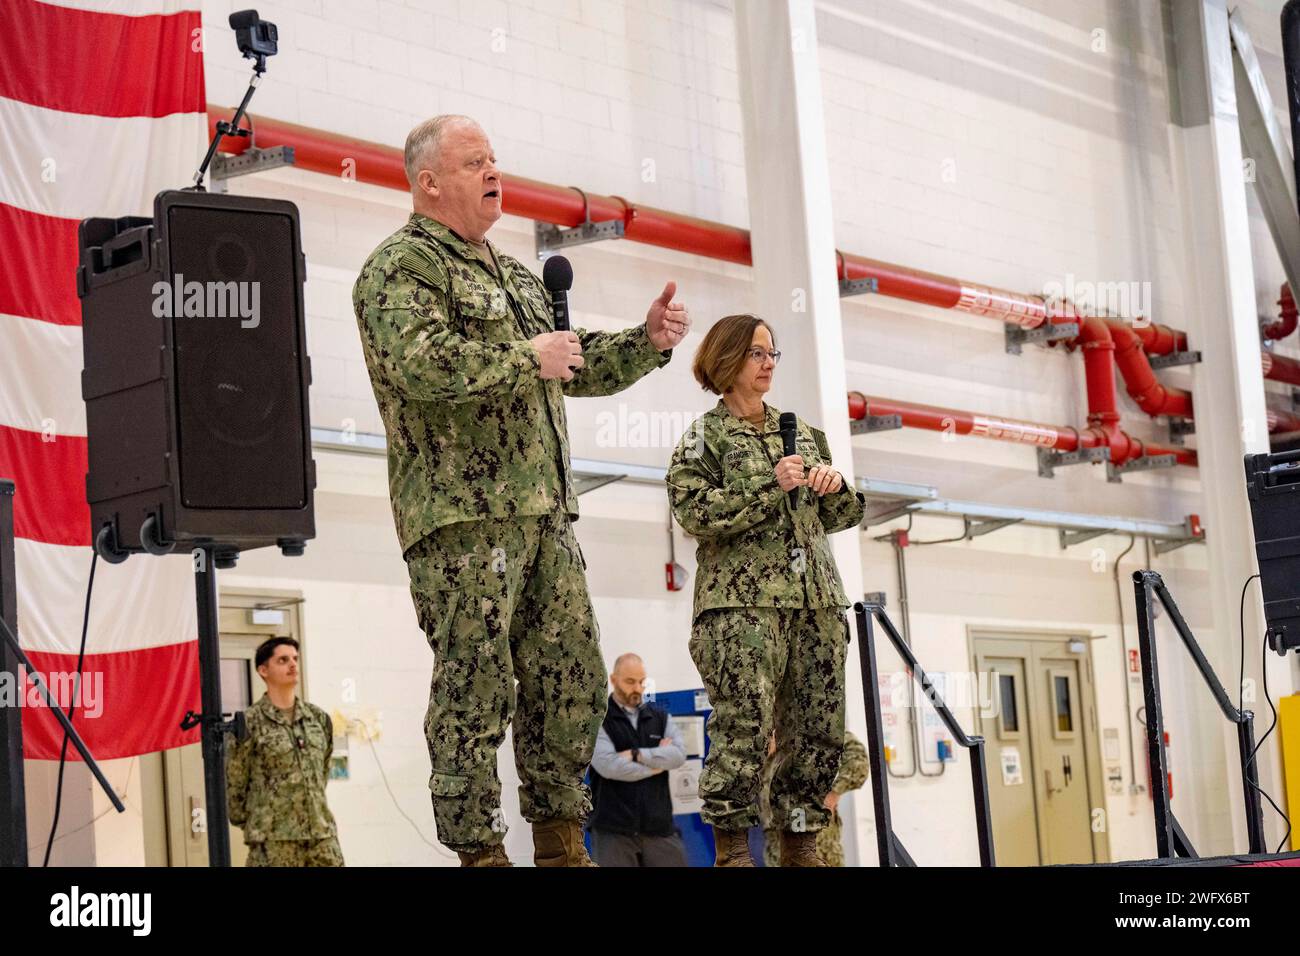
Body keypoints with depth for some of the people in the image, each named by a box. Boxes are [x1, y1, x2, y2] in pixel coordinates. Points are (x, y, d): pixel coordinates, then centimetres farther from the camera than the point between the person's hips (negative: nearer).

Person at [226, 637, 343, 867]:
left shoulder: (318, 718, 11)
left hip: (322, 834, 5)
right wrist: (249, 825, 4)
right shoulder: (250, 723, -5)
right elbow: (234, 784, -1)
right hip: (273, 842, -5)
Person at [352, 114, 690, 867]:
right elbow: (417, 362, -22)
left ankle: (561, 840, 18)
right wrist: (525, 358, -13)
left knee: (572, 678, 9)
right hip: (462, 514, -9)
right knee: (476, 688, -7)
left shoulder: (515, 275, 25)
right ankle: (481, 849, -1)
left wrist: (647, 341, 16)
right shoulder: (402, 266, -4)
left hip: (545, 512, 9)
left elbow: (575, 371, 32)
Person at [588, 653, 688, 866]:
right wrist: (658, 762, -5)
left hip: (659, 825, 4)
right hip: (613, 828, -4)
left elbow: (678, 755, -2)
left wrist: (637, 755, -13)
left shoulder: (660, 717, 14)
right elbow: (608, 765, -15)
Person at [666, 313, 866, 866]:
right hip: (742, 602, -5)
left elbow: (839, 517, 24)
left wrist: (836, 487, 1)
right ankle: (731, 845, -7)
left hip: (816, 601, 6)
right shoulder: (704, 437, 6)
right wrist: (770, 485, -13)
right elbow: (695, 512, -9)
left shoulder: (800, 434, 22)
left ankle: (800, 844, 10)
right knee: (744, 728, -14)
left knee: (819, 730, 1)